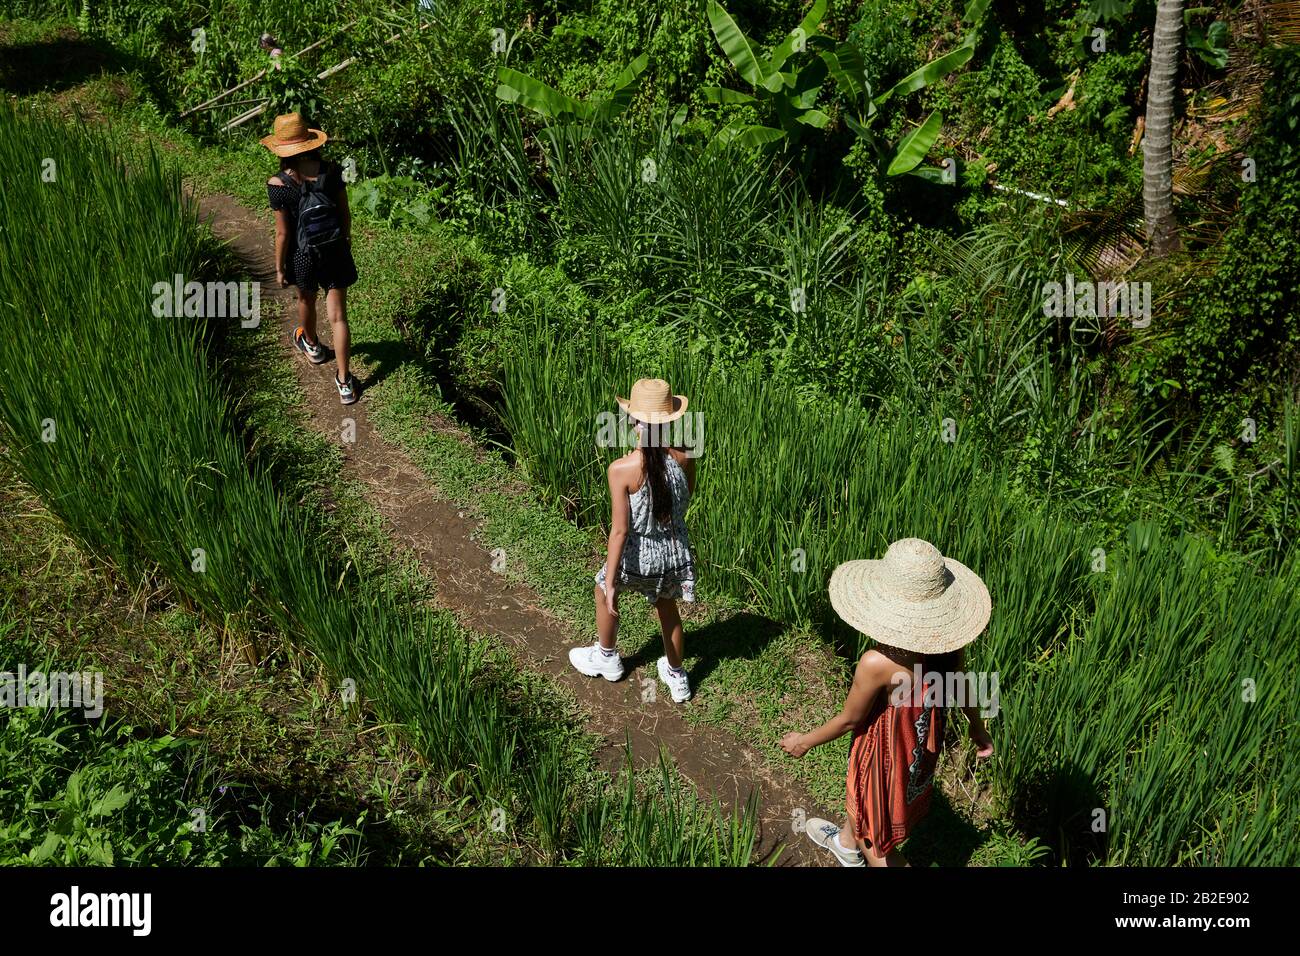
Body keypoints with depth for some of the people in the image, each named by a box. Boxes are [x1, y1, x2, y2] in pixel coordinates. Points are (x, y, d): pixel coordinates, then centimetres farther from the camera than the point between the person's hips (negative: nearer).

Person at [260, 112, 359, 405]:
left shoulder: (278, 184, -22)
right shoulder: (332, 171, -15)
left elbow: (282, 233, -16)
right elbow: (345, 213, -3)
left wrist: (279, 268, -2)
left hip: (302, 253, -1)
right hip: (334, 250, 1)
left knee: (306, 301, 29)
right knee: (338, 316, 9)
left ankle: (312, 345, 58)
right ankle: (344, 382, 12)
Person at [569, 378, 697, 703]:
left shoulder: (622, 469, -26)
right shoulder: (683, 459, -16)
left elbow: (620, 530, -23)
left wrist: (610, 581, -16)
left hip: (637, 554, -3)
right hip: (675, 552, 3)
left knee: (603, 592, 30)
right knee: (667, 607, 30)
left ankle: (607, 658, 51)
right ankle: (677, 677, 47)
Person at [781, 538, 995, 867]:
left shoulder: (878, 664, -39)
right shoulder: (950, 645, -21)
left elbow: (849, 719, -23)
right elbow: (958, 686, 0)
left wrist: (805, 741, -3)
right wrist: (977, 726, 21)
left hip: (886, 758, -7)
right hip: (921, 750, 7)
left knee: (874, 844, 22)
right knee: (861, 795, 37)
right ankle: (846, 842, 65)